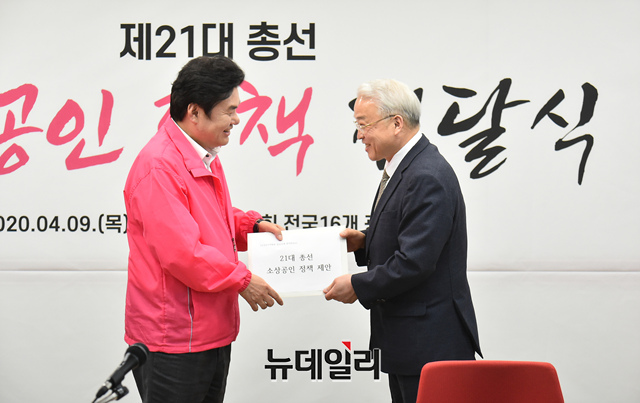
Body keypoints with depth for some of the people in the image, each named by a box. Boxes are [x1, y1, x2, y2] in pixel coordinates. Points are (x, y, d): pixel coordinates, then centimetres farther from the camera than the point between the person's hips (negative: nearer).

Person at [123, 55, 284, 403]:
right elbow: (182, 253, -25)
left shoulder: (205, 156, 13)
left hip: (212, 331, 10)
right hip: (173, 341, -10)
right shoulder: (159, 166, -21)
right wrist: (242, 280, -15)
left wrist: (253, 224, 10)